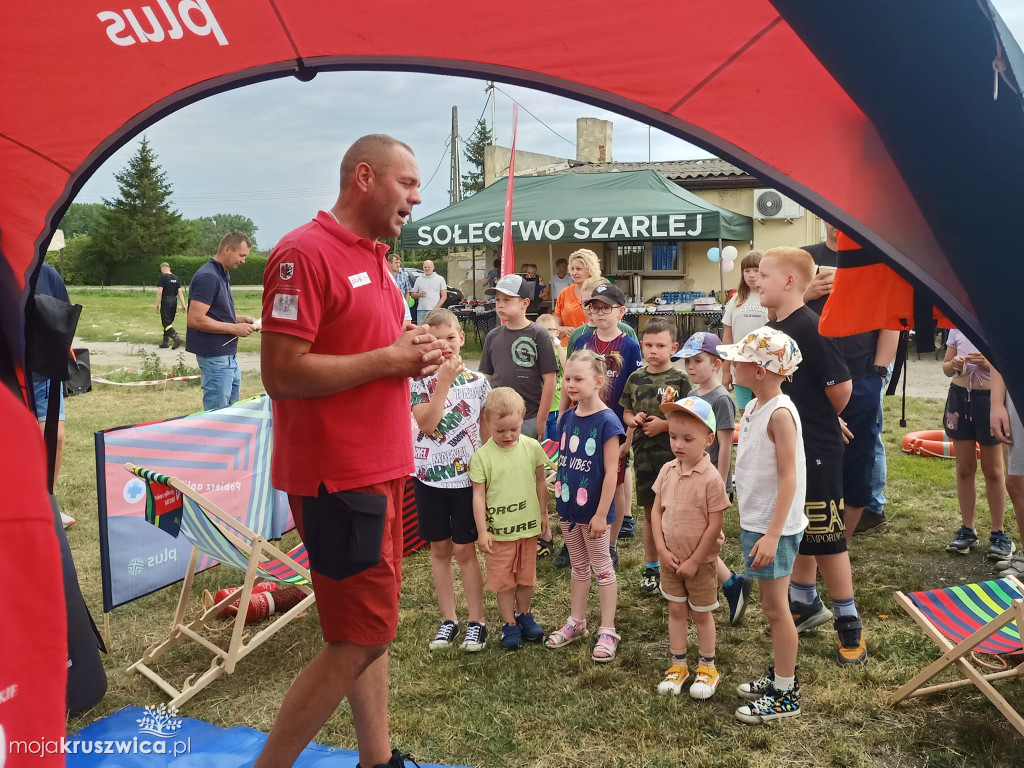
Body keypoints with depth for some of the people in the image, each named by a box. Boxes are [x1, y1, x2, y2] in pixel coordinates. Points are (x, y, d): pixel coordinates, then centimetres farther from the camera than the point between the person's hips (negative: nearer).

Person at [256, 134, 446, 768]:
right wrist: (390, 358, -16)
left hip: (379, 469, 9)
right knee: (363, 637, -5)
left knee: (371, 628, 15)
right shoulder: (305, 253, -14)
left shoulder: (376, 257, 15)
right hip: (336, 476, -9)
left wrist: (414, 352, 5)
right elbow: (282, 374, -21)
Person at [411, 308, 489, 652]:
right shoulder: (419, 380, -5)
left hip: (467, 477, -1)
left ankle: (476, 621, 17)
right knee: (440, 548, 11)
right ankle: (448, 619, 23)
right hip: (430, 477, 1)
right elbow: (426, 424, -19)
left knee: (464, 549, 4)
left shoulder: (477, 381, -2)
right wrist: (443, 381, -21)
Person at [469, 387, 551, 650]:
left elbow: (540, 483, 7)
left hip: (528, 527, 3)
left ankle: (524, 614, 38)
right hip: (499, 530, -2)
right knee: (504, 580, 9)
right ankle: (509, 623, 25)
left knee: (526, 576, 17)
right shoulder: (482, 456, -13)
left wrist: (544, 516, 12)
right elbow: (478, 495, -10)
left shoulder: (532, 448, -5)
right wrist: (482, 531, -11)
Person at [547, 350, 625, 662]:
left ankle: (607, 631, 20)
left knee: (601, 567, 8)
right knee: (578, 567, 20)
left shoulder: (607, 422, -17)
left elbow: (610, 472, -17)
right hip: (568, 507, 6)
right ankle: (576, 622, 33)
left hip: (593, 509, -6)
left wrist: (601, 514, -17)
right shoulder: (567, 418, 1)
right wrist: (558, 497, 9)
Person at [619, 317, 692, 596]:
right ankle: (652, 568, 26)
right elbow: (626, 413, 14)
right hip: (644, 455, 4)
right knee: (650, 511, 14)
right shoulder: (635, 379, 6)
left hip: (672, 454, -4)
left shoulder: (680, 379, -6)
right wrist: (634, 420, -7)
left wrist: (664, 424, -17)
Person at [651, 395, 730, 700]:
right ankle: (678, 665, 29)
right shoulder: (667, 471, -4)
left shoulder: (711, 478, -21)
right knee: (676, 610, 15)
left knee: (701, 613, 11)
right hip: (671, 558, 5)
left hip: (700, 560, -5)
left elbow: (714, 525, -19)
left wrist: (694, 561, -15)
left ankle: (707, 668, 29)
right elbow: (656, 510, 1)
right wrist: (662, 549, -7)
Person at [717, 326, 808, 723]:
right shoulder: (754, 408, 8)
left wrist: (772, 534, -25)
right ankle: (779, 675, 33)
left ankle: (785, 695, 14)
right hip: (756, 522, 9)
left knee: (776, 607, 1)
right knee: (770, 604, 18)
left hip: (775, 527, -9)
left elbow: (789, 478, -22)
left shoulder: (780, 413, -20)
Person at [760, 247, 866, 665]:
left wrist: (828, 420, -2)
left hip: (816, 450, -8)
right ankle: (806, 603, 35)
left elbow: (841, 387, -19)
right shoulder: (773, 328, 6)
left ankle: (848, 621, 17)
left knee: (826, 535, 2)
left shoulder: (811, 327, -20)